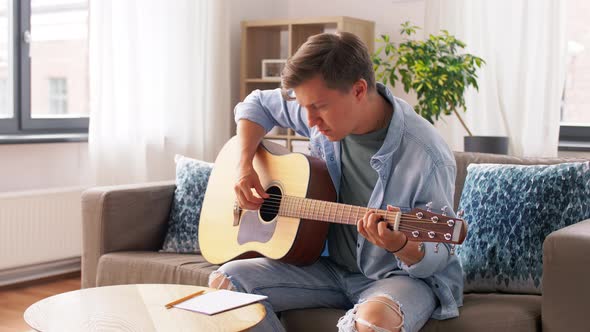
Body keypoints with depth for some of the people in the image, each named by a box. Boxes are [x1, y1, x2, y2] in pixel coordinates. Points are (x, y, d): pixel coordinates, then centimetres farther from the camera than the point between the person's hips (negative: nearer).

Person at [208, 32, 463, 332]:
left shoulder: (426, 157, -24)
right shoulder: (325, 111, -6)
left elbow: (435, 258, -16)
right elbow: (257, 104, 12)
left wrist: (402, 246, -39)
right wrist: (245, 166, -4)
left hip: (402, 273, -5)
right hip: (333, 265, 6)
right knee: (225, 280, -11)